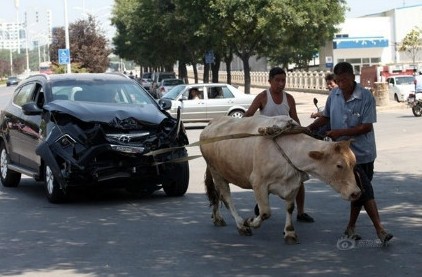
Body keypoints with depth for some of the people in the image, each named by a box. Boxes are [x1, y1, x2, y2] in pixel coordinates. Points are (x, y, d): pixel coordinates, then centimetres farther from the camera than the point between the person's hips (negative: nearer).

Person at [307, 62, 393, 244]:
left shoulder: (366, 97, -12)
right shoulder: (334, 95, 2)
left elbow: (366, 126, -15)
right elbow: (326, 117, 17)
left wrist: (341, 132, -18)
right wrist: (309, 128, 2)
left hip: (363, 152, -1)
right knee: (364, 189, -7)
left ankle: (351, 227, 23)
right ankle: (379, 229, -9)